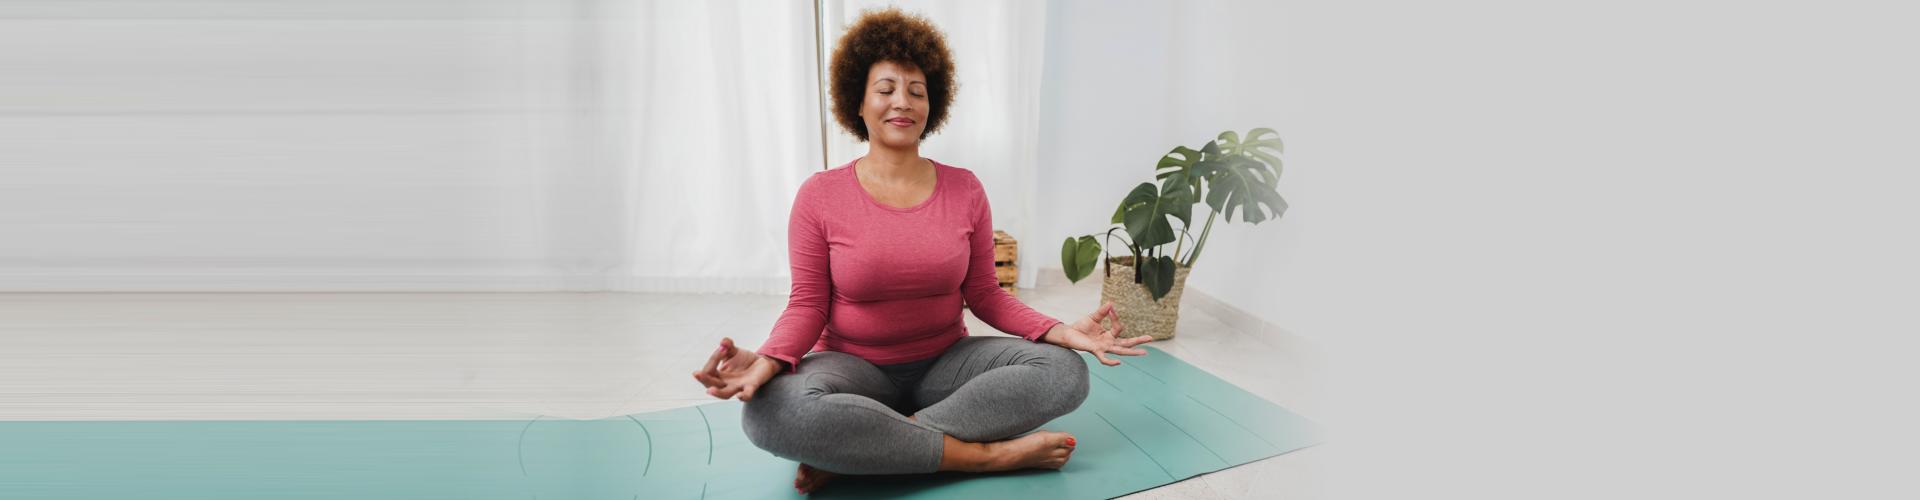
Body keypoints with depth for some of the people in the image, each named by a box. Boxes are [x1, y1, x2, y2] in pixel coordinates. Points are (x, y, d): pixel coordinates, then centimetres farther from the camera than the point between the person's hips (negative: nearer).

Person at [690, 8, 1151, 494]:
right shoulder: (820, 195, -6)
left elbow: (985, 295, 3)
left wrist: (1060, 330, -14)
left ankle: (854, 454, -26)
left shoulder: (964, 189, 0)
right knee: (772, 410, -36)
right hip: (854, 368, -2)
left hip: (945, 363, 3)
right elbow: (808, 305, -5)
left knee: (1065, 371, -24)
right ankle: (987, 453, -28)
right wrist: (768, 359, -27)